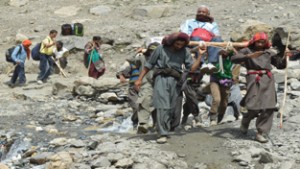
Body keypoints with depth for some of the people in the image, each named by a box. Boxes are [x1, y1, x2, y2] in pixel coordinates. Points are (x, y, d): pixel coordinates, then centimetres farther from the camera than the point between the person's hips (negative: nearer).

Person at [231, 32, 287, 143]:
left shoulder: (269, 53, 16)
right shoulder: (247, 51, 7)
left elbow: (281, 65, 19)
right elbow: (234, 59, -9)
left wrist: (284, 57, -2)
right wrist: (250, 56, -20)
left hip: (268, 79, 4)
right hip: (254, 79, -4)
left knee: (269, 108, -5)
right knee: (255, 107, -8)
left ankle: (261, 133, 1)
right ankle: (245, 121, 26)